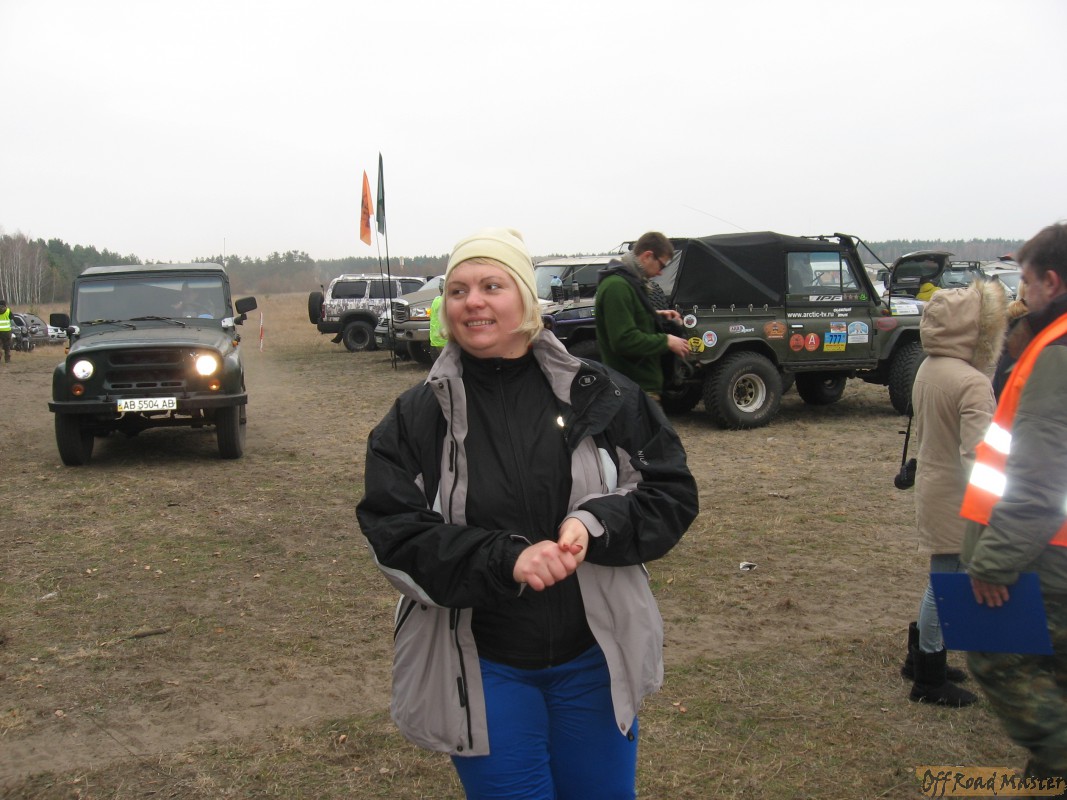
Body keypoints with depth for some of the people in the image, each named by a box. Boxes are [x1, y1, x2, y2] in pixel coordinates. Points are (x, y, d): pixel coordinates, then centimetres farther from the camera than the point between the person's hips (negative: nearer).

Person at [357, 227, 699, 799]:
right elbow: (393, 537, -13)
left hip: (592, 657, 2)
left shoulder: (598, 395, -4)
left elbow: (673, 494, -2)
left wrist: (595, 525, -22)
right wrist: (505, 559, -27)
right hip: (481, 668, -1)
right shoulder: (416, 418, -5)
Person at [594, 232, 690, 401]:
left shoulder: (628, 281, 13)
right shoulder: (617, 286, -21)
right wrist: (666, 341, -18)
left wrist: (656, 314, 15)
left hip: (642, 380, 11)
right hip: (635, 388, -11)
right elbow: (624, 340, -27)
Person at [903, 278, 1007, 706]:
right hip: (957, 501, -9)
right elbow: (977, 456, -27)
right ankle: (929, 681, 17)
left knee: (943, 581, 22)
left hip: (933, 485, 9)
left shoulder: (928, 368, 4)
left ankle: (920, 658, 36)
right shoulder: (972, 382, -24)